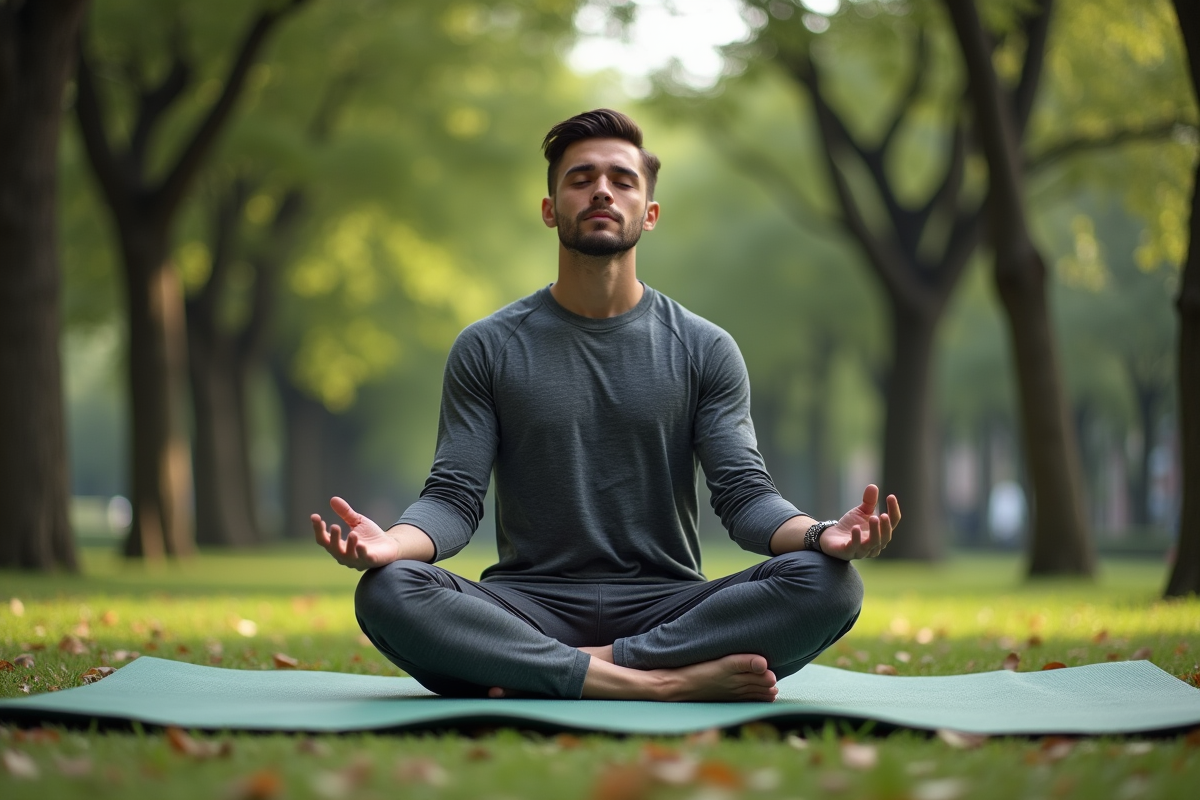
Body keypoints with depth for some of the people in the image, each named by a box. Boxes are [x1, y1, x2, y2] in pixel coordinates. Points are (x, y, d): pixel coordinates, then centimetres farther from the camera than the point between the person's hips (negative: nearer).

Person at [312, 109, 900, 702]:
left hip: (665, 607, 1)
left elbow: (744, 494, 1)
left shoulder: (704, 350, 9)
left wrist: (822, 535, -22)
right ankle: (663, 682, -33)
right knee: (387, 592, -31)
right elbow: (454, 497, 1)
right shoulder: (488, 348, 8)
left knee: (828, 584, -27)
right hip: (530, 605, -1)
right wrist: (390, 542, -23)